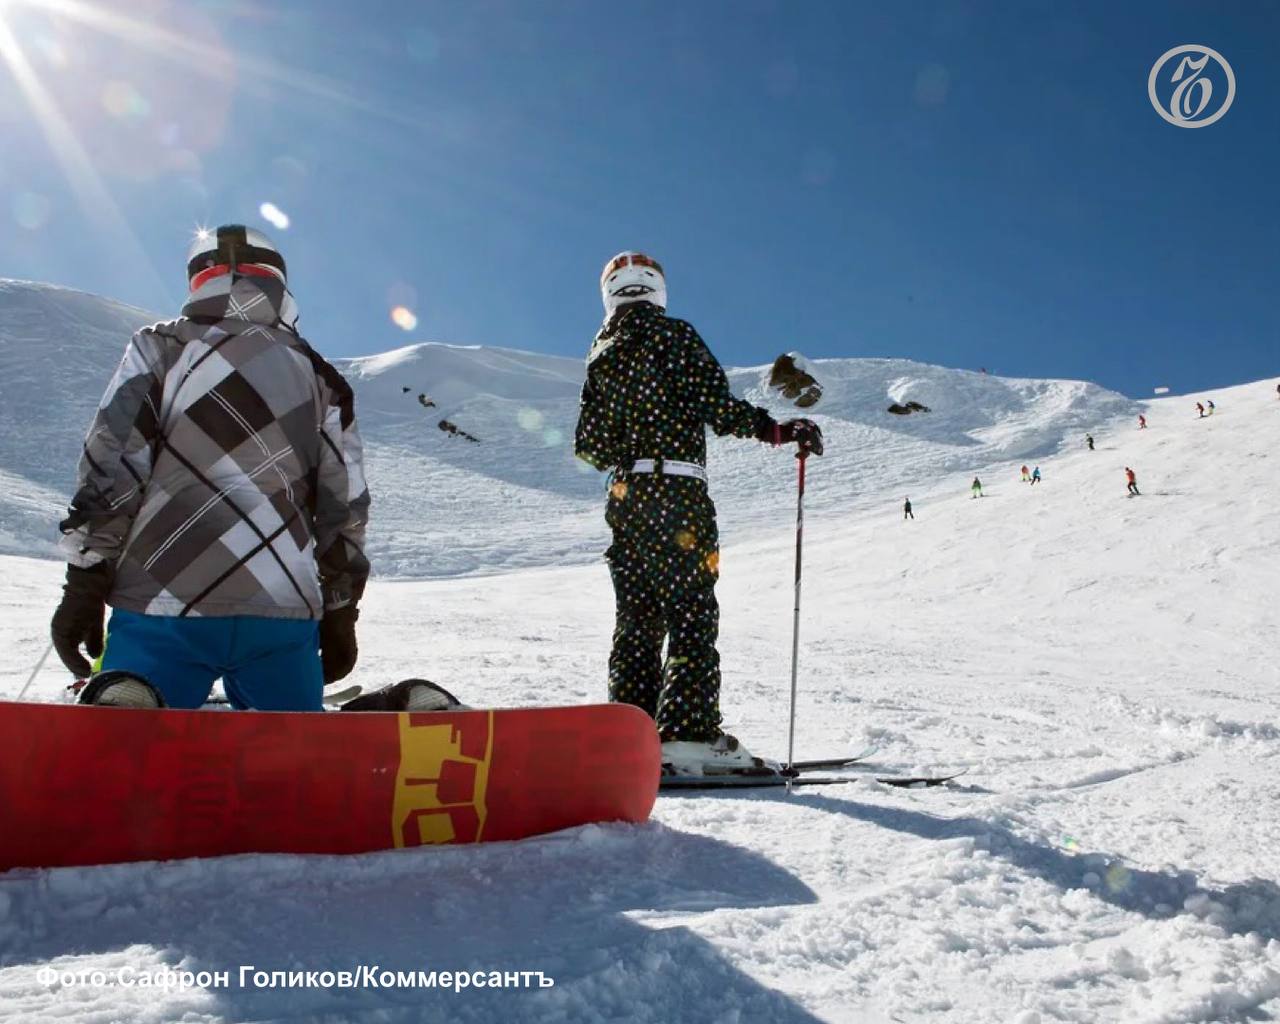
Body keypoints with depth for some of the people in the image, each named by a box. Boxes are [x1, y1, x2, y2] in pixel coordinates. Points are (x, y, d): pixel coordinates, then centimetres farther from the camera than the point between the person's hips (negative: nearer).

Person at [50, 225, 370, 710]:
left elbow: (110, 469, -2)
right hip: (284, 611, 2)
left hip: (166, 601, -2)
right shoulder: (319, 378, 16)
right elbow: (344, 507, 14)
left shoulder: (160, 348, 9)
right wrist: (340, 616, 21)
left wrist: (84, 586, 2)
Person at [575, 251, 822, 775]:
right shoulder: (673, 335, 0)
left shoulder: (600, 354, 17)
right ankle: (688, 733, -10)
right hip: (677, 491, -6)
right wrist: (778, 430, -11)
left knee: (637, 618, 9)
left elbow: (587, 445, 14)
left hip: (624, 496, 6)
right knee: (692, 614, -5)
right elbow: (716, 404, -13)